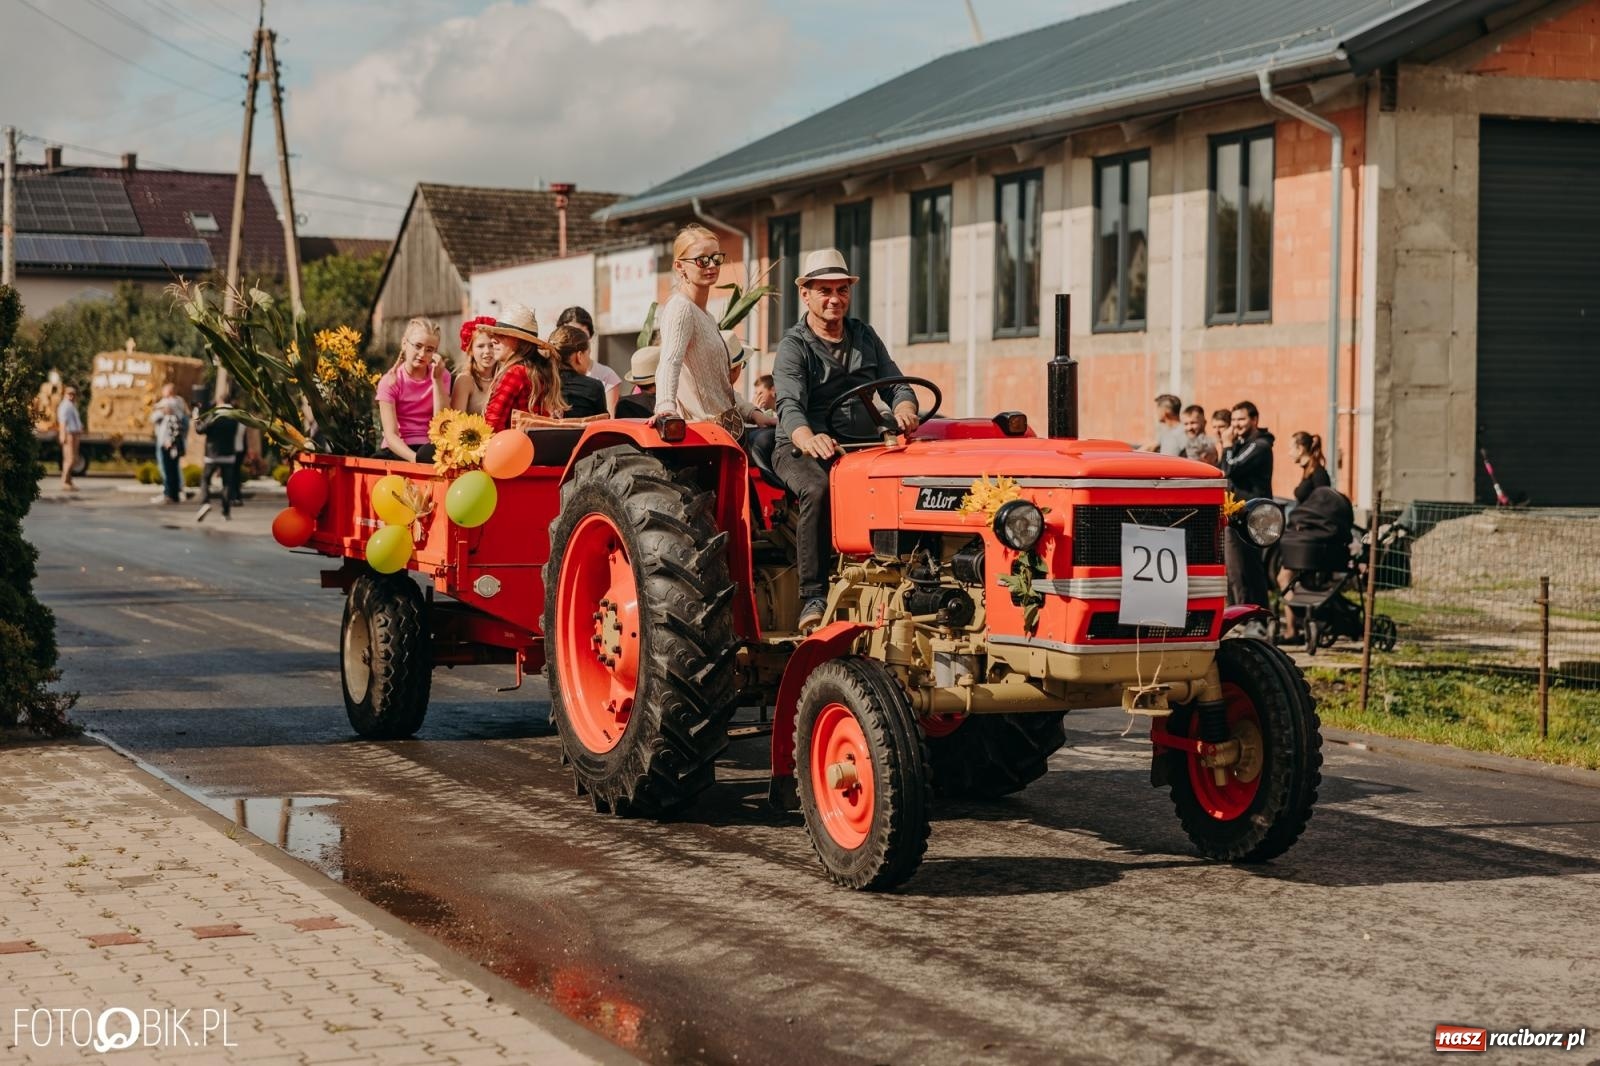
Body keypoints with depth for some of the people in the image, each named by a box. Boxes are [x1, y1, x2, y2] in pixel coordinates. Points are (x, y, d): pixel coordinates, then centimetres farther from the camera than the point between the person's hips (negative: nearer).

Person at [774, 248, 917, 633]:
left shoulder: (864, 336, 16)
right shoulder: (794, 346, -2)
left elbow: (895, 384, 11)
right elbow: (790, 406, -19)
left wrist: (904, 410, -15)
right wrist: (810, 439, -42)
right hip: (803, 448, -4)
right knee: (818, 489, -38)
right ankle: (813, 597, -34)